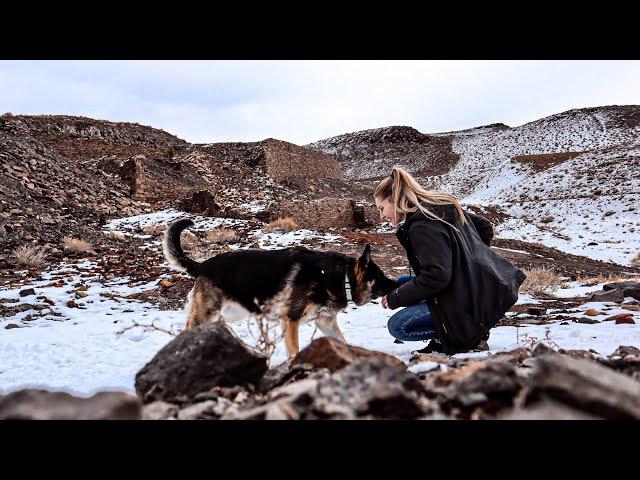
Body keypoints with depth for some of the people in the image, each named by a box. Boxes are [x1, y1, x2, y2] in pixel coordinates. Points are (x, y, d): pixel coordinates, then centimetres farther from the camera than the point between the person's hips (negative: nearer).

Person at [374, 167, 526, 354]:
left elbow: (436, 277, -26)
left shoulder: (422, 226, -18)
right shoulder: (444, 206, 11)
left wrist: (396, 298, -14)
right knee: (402, 283, 15)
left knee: (397, 326, -8)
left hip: (472, 303, -10)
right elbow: (485, 227, 20)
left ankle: (469, 334, -5)